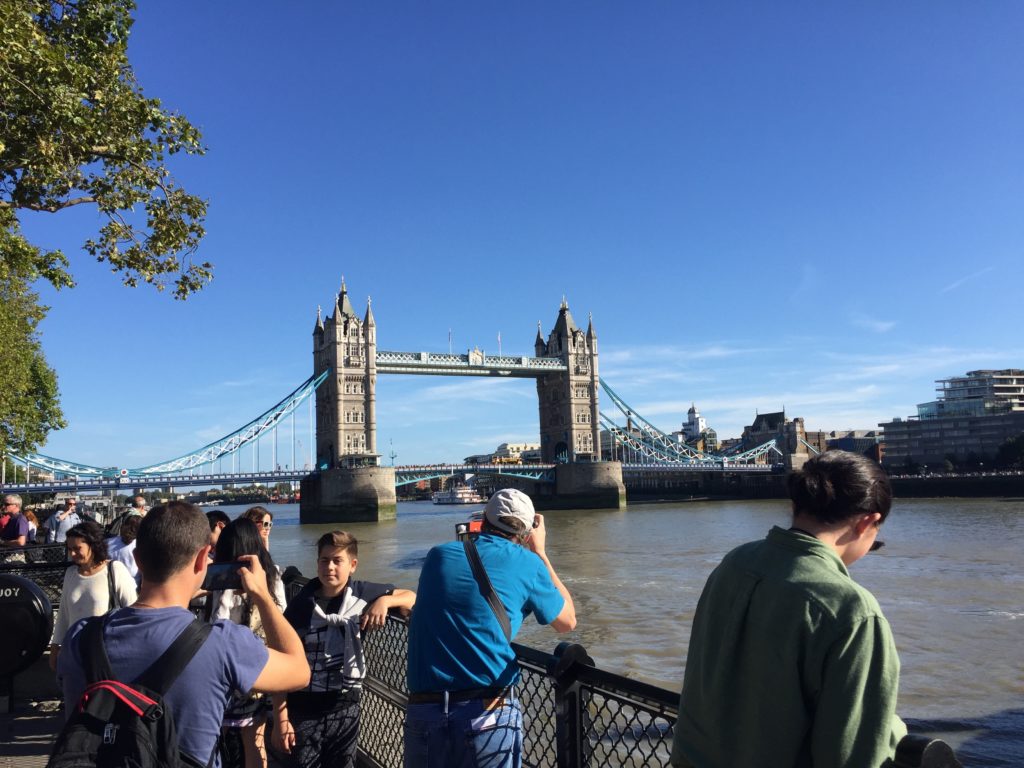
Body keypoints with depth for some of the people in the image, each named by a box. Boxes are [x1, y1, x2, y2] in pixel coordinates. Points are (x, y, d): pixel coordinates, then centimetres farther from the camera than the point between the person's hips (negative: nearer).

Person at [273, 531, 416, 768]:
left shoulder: (362, 594, -6)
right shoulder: (300, 605, -11)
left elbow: (411, 597, 3)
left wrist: (384, 600, -17)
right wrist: (280, 719, -8)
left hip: (345, 705, 2)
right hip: (303, 708, -2)